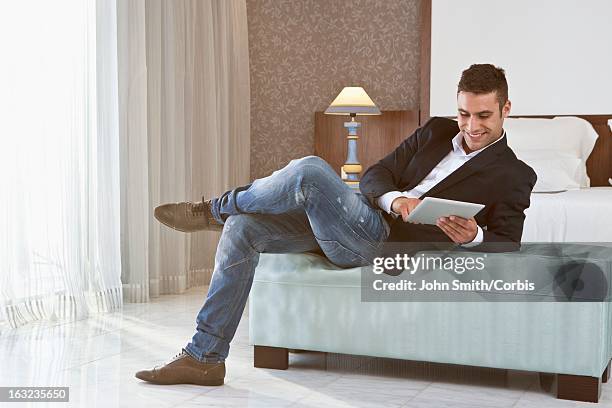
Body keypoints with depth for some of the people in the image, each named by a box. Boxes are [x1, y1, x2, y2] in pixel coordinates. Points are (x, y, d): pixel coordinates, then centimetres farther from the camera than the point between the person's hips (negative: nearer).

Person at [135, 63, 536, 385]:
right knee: (243, 228, -9)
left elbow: (508, 247, -2)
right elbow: (375, 175, 12)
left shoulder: (514, 175, 4)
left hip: (384, 242, -6)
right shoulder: (436, 131, 18)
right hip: (355, 219, 7)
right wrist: (393, 198, -11)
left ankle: (214, 209, 1)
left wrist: (473, 236, -25)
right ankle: (204, 358, -2)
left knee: (309, 170, -29)